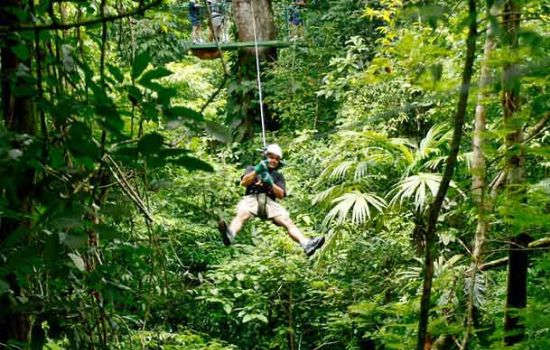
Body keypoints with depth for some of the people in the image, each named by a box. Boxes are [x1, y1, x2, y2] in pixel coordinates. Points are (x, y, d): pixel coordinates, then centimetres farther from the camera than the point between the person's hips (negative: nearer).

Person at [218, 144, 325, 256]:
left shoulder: (278, 176, 29)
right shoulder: (251, 169, 27)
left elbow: (281, 195, 13)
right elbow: (244, 183, 7)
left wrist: (271, 183, -5)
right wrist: (257, 171, -8)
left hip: (269, 201, 2)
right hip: (251, 198, -2)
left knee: (288, 222, -24)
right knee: (241, 216, -37)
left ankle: (307, 244, -45)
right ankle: (229, 235, -67)